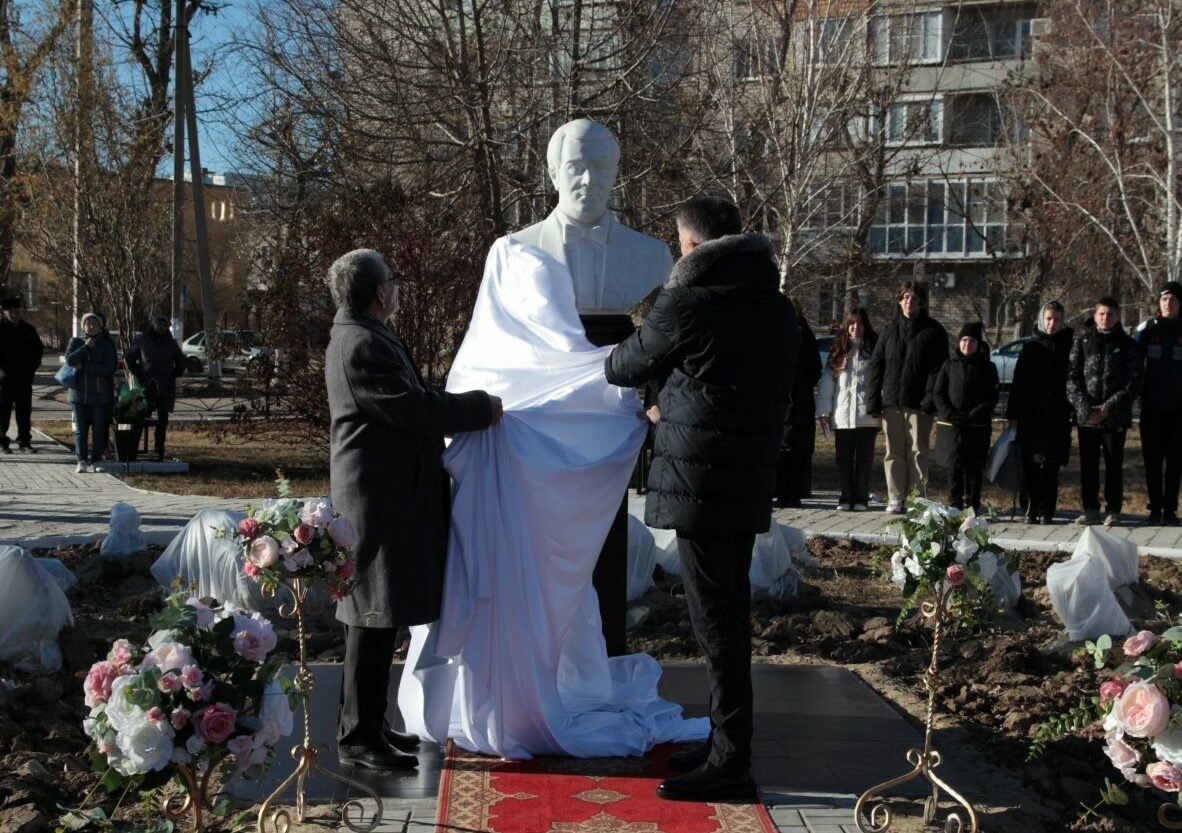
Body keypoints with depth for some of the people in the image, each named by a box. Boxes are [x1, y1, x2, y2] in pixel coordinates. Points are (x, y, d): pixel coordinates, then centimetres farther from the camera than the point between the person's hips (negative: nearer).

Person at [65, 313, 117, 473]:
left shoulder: (107, 345, 3)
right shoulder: (75, 342, 8)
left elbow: (108, 368, -9)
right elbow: (70, 360, -8)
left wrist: (84, 366, -11)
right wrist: (86, 347, -15)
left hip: (100, 395, -1)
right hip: (79, 392, 1)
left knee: (99, 429, -1)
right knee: (80, 429, 2)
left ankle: (95, 461, 4)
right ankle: (82, 461, 7)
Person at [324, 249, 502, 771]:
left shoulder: (363, 337, 16)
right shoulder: (361, 345, -18)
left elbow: (409, 404, 21)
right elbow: (415, 411, -21)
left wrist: (465, 406, 16)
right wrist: (481, 407, -10)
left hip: (386, 493, 11)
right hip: (379, 498, -11)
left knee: (379, 619, 16)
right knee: (374, 620, -4)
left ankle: (368, 725, 25)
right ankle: (357, 738, 3)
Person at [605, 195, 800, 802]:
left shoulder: (687, 306, -12)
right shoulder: (778, 310, 11)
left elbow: (626, 366, 2)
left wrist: (608, 361, 28)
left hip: (700, 483, -8)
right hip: (750, 480, 8)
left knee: (716, 620, -4)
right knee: (731, 612, 15)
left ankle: (730, 763, 2)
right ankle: (727, 743, 25)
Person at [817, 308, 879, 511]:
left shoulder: (875, 348, 4)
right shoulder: (839, 349, 14)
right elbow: (827, 380, 11)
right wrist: (823, 410, 5)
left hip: (867, 415, -3)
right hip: (842, 415, 3)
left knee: (864, 458, 3)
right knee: (843, 458, 4)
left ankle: (861, 498, 9)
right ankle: (846, 498, 11)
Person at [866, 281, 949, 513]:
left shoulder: (933, 331, 4)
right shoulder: (891, 329, 14)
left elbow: (937, 368, -3)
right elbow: (876, 364, 13)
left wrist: (929, 400, -14)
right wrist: (874, 400, 4)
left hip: (918, 403, -3)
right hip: (891, 402, 3)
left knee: (918, 452, -3)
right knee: (894, 452, 4)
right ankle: (895, 498, 8)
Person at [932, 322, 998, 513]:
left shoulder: (987, 368, 6)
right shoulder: (950, 365, 9)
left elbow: (992, 398, 1)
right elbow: (937, 393, 6)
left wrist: (974, 415, -12)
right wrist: (949, 413, -8)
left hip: (979, 425, 0)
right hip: (955, 425, 0)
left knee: (975, 466, 2)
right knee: (957, 464, -3)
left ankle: (973, 504, 6)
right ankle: (955, 503, 2)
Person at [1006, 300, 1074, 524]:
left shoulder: (1069, 346, 4)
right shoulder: (1031, 347, 8)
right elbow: (1018, 381, 7)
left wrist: (1065, 411, -7)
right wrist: (1013, 413, 2)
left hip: (1057, 416, -1)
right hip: (1031, 414, 1)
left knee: (1051, 465, 0)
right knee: (1030, 463, 1)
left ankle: (1046, 511, 6)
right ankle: (1032, 508, 9)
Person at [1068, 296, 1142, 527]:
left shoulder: (1127, 344, 4)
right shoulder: (1082, 341, 6)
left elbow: (1134, 381, -2)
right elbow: (1072, 377, 1)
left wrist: (1109, 407, -11)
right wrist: (1085, 408, -10)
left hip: (1115, 417, -1)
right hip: (1086, 416, 1)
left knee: (1114, 465, 3)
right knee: (1088, 465, 5)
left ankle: (1113, 511, 11)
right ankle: (1090, 510, 14)